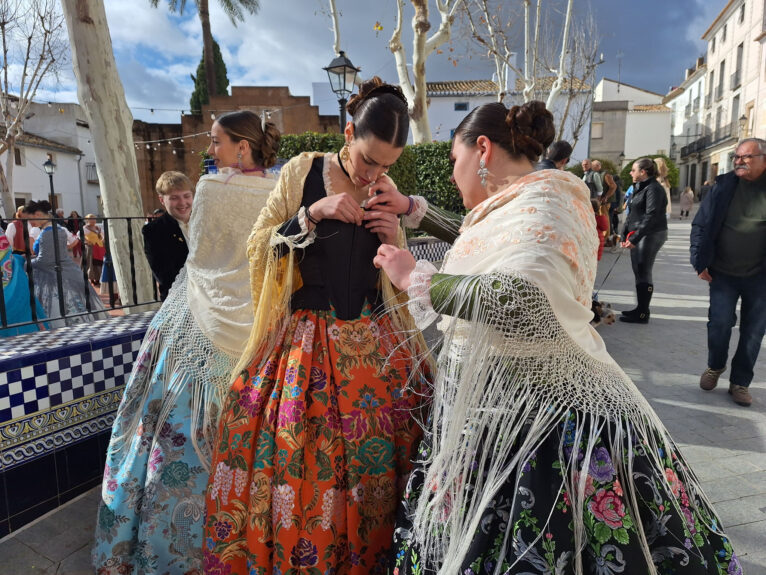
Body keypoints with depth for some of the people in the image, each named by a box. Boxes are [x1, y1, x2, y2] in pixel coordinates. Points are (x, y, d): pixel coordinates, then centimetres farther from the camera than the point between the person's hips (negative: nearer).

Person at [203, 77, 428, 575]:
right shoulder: (303, 172, 0)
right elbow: (259, 247, -1)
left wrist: (395, 240, -6)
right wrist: (314, 212, -14)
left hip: (375, 346, 2)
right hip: (304, 341, -2)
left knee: (369, 463, 4)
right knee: (292, 462, -2)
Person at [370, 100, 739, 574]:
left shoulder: (544, 197, -15)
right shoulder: (515, 204, 12)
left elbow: (524, 297, -33)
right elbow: (471, 242, 33)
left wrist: (417, 278, -22)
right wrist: (410, 209, 29)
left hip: (536, 419, -9)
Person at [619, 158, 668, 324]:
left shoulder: (653, 189, -12)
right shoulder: (639, 188, 17)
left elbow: (651, 217, -21)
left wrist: (635, 238, -25)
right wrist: (625, 235, 11)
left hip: (651, 235, -9)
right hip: (638, 235, 9)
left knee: (643, 272, -7)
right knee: (638, 271, 11)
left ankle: (643, 313, -2)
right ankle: (640, 308, 20)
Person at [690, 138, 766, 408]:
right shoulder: (724, 186, -2)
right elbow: (701, 225, 0)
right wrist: (700, 262, -5)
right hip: (723, 273, 0)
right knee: (720, 323, -4)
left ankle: (740, 382, 22)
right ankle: (715, 366, 25)